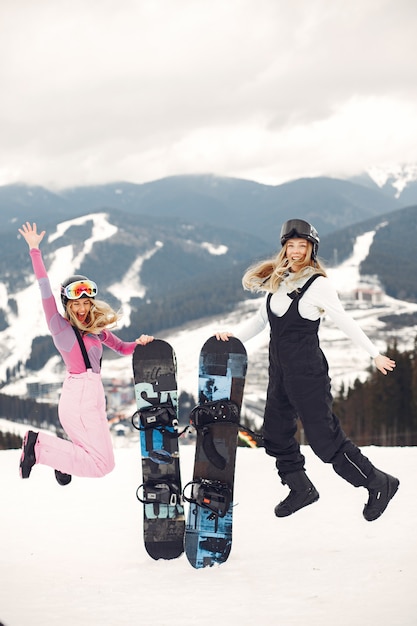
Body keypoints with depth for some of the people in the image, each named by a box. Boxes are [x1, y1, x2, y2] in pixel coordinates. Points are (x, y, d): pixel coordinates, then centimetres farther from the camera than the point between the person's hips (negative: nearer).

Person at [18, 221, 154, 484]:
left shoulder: (95, 330, 16)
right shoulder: (60, 325, -4)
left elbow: (121, 348, 27)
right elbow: (45, 289, -11)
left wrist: (139, 343, 6)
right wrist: (35, 251, -14)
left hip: (92, 395, 8)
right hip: (79, 396, -8)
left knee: (97, 459, 12)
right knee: (103, 463, -11)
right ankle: (38, 446, -7)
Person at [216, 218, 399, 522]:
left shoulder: (319, 284, -10)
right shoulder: (278, 280, 9)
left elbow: (345, 322, -6)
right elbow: (262, 318, 17)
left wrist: (375, 354, -4)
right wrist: (234, 336, 4)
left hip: (307, 371, -7)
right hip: (279, 370, 7)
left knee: (324, 437, -7)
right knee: (276, 434, 12)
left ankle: (378, 483, 7)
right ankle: (301, 489, 31)